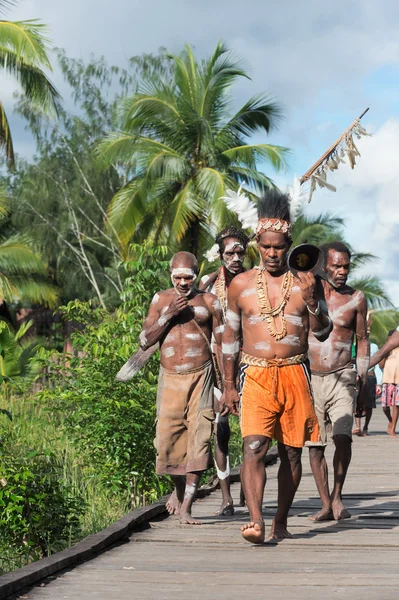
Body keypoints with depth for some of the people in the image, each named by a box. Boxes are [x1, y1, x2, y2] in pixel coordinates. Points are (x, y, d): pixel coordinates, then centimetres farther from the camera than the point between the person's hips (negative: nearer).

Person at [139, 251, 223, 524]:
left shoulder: (209, 301, 5)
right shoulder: (161, 299, 9)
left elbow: (223, 343, 9)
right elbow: (145, 341, 4)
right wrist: (169, 314, -9)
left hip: (201, 376, -1)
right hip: (170, 379, 2)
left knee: (198, 440, -9)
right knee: (168, 440, -1)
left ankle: (186, 507, -7)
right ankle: (179, 489, 28)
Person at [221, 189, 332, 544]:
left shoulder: (303, 283, 7)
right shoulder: (241, 284, 7)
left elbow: (323, 333, 6)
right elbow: (230, 337, 14)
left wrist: (312, 302, -13)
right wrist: (228, 386, 11)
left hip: (295, 375, 2)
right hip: (256, 376, -1)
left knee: (292, 452, 6)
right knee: (254, 447, -18)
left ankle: (281, 523, 19)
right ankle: (256, 522, -26)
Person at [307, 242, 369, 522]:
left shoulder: (356, 298, 4)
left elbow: (363, 338, 14)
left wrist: (362, 374, 6)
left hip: (341, 378, -1)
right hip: (309, 378, 1)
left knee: (342, 436, -20)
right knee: (315, 444, 2)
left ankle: (337, 494, -3)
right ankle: (326, 505, 11)